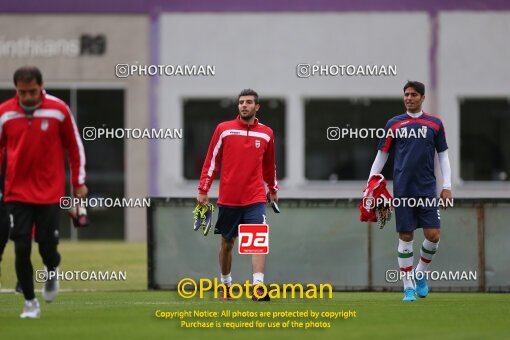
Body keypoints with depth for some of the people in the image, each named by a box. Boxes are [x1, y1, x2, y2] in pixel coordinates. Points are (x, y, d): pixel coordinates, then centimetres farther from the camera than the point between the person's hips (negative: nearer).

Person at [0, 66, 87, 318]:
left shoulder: (59, 110, -5)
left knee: (47, 247, -4)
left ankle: (52, 272, 32)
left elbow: (75, 146, 5)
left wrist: (79, 182, 6)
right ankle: (30, 303, 8)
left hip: (50, 192, -1)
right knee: (22, 249, -5)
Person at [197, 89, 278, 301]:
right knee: (227, 243, 10)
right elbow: (211, 161, 3)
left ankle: (258, 288, -24)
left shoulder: (266, 134, 6)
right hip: (228, 199, 0)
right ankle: (226, 284, 28)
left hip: (255, 199, 0)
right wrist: (203, 190, -1)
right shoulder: (223, 130, 1)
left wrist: (273, 189, 29)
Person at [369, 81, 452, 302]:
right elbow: (382, 155, 12)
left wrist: (447, 186, 1)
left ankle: (420, 274, 18)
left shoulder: (434, 124, 7)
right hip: (402, 190, 0)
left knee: (433, 235, -7)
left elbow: (443, 156, 9)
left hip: (427, 189, 0)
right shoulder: (394, 124, 6)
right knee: (405, 236, -1)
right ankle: (408, 286, 8)